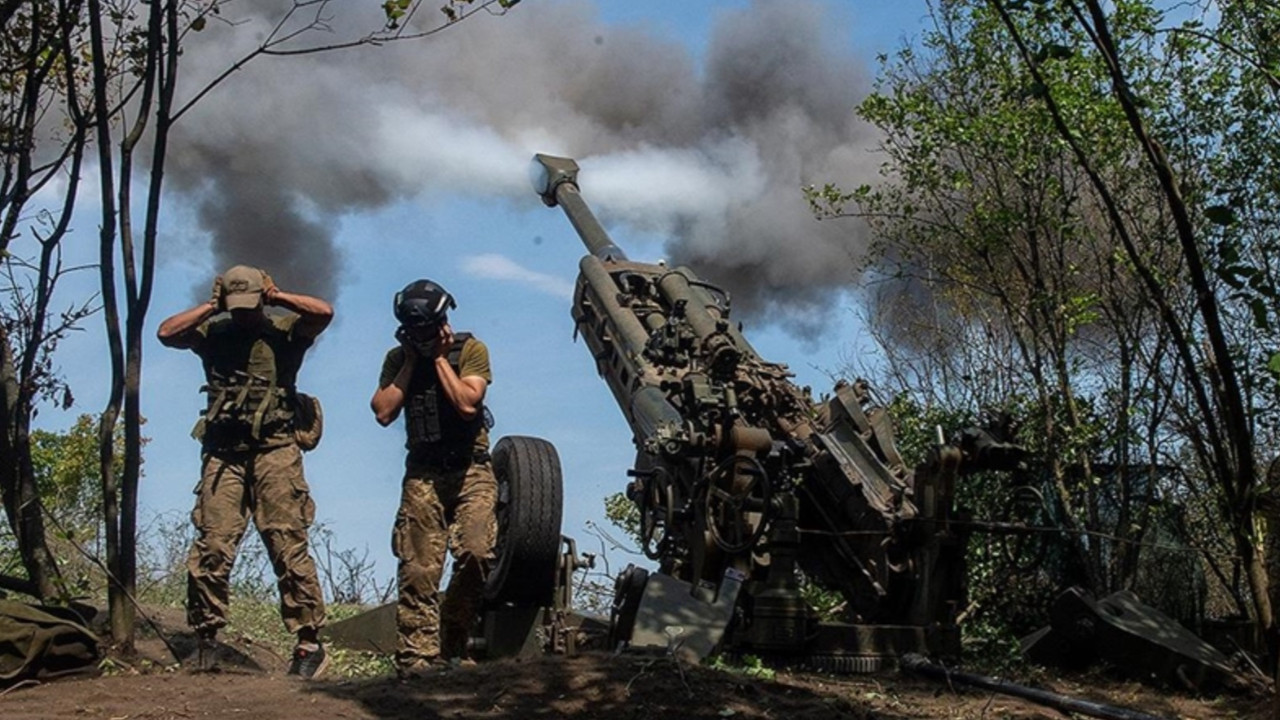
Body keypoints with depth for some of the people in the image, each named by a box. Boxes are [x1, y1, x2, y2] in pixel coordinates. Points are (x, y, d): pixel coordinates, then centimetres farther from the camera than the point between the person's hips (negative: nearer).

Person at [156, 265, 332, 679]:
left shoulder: (284, 330, 9)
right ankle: (205, 641, 5)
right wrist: (211, 307, 5)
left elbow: (324, 312, -7)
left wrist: (276, 297, 2)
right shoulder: (213, 333, 16)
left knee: (288, 545, -7)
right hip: (223, 453, 2)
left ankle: (309, 641, -5)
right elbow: (166, 333, 2)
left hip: (274, 450, -2)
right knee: (212, 547, -4)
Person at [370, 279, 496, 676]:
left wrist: (439, 358, -8)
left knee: (476, 551, -19)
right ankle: (416, 658, -3)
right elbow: (383, 412, -3)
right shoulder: (398, 358, 10)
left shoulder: (471, 349, 0)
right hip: (423, 473, 2)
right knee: (417, 570, -6)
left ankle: (452, 644, -2)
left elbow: (468, 404, -15)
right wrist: (411, 362, -2)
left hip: (470, 469, -2)